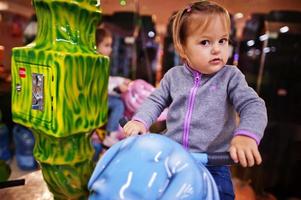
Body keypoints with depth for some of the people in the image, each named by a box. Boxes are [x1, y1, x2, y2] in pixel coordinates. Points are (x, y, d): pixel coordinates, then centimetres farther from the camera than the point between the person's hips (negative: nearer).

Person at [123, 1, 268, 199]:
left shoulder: (231, 76, -5)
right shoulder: (174, 75, 3)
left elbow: (253, 106, -13)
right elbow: (156, 101, 9)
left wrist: (246, 135, -32)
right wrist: (140, 121, -9)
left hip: (213, 164, -2)